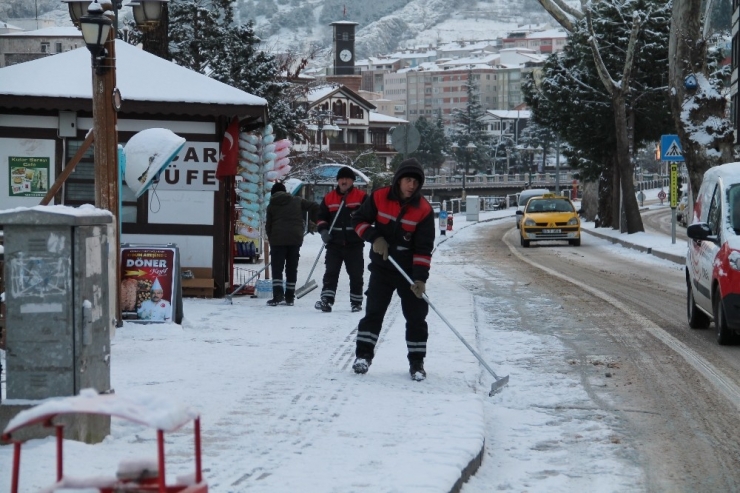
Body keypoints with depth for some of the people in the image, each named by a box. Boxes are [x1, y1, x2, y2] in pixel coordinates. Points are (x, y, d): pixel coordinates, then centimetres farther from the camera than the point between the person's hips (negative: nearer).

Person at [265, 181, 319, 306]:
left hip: (278, 239, -2)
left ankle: (278, 295, -15)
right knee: (292, 268, 9)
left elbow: (268, 225, 8)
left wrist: (271, 241, 17)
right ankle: (289, 297, 9)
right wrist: (312, 223, 18)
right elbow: (314, 206, 6)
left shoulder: (271, 205, 10)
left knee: (277, 268, 1)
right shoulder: (297, 201, 12)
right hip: (295, 239, 2)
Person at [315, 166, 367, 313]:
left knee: (356, 274, 5)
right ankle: (326, 300, -13)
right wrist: (323, 230, -5)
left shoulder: (361, 197, 1)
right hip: (334, 243, 2)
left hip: (354, 244, -2)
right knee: (331, 272, -7)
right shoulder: (328, 198, 9)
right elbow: (322, 217, 13)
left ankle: (356, 302, 16)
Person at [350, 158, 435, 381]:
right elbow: (359, 220, 2)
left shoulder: (424, 210, -12)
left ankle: (416, 362, 9)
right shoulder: (379, 198, -9)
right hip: (382, 266, 1)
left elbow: (424, 248, -13)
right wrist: (375, 237, -16)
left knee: (416, 316, 0)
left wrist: (420, 278, -21)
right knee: (373, 311, -2)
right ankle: (363, 355, 6)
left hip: (410, 270, -1)